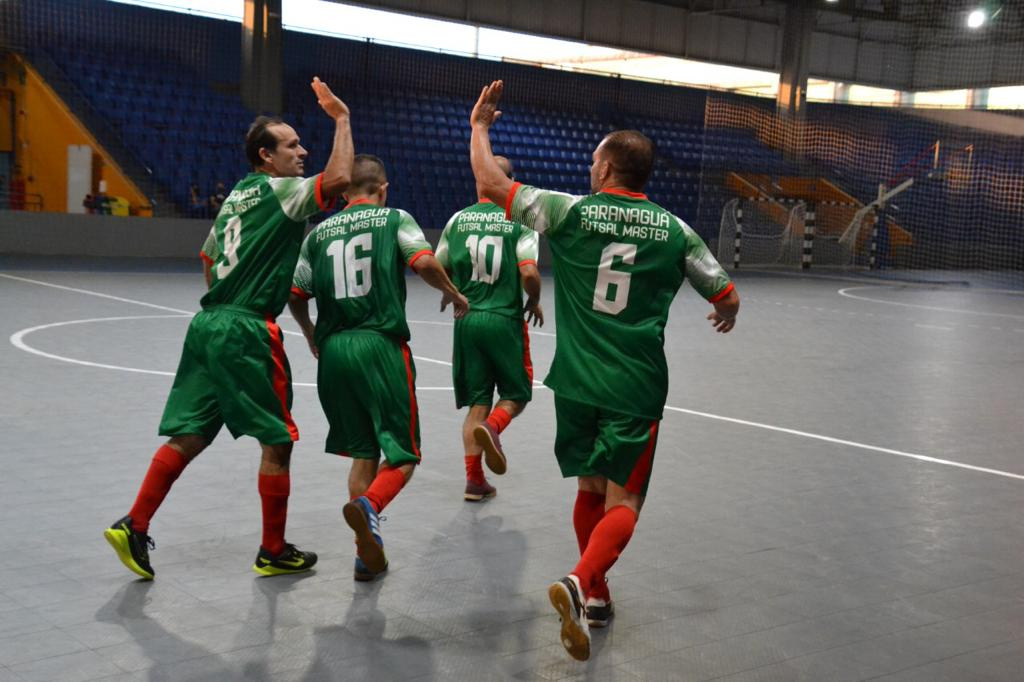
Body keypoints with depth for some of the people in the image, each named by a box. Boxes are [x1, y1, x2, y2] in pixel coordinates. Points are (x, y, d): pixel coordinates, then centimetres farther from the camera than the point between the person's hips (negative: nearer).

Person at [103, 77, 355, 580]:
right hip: (247, 332, -8)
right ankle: (274, 552, 13)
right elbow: (338, 179, -24)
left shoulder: (237, 195, 18)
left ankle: (134, 528, 6)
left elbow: (207, 258, 25)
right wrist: (342, 119, -13)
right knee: (278, 440, 4)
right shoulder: (279, 191, -8)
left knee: (190, 435, 10)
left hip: (208, 323, 8)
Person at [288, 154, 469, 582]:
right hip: (381, 345, -4)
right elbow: (424, 262, -12)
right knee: (403, 455, 2)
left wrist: (311, 336, 32)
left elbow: (295, 295, 14)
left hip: (333, 350, 4)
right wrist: (453, 293, 7)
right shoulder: (394, 220, 5)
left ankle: (368, 555, 10)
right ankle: (368, 507, -28)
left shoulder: (320, 232, 15)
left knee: (363, 453, 16)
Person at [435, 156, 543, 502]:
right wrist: (535, 302, 4)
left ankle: (474, 479, 8)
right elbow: (529, 273, -15)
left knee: (477, 402, 12)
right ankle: (492, 427, -18)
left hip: (466, 320, 3)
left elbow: (438, 270, 9)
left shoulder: (458, 219, 5)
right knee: (516, 394, 14)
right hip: (505, 319, -3)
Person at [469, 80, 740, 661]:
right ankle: (581, 581, -21)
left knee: (590, 489, 18)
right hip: (637, 387, -1)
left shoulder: (572, 212, -2)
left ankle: (596, 597, 26)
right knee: (623, 499, 3)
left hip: (578, 381, 1)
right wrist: (726, 315, 35)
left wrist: (480, 126, 15)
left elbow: (491, 184, 0)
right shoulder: (674, 230, 2)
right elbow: (728, 296, 11)